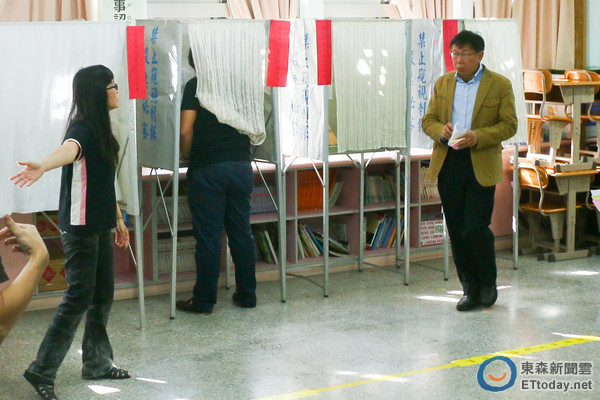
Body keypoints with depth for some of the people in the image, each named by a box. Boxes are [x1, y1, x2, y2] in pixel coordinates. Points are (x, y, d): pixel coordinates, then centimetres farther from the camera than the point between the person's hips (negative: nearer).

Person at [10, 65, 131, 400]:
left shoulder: (101, 129, 12)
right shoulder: (83, 129, -18)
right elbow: (69, 149, -42)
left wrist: (117, 218, 25)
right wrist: (42, 166, -63)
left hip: (100, 224, 9)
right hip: (80, 225, -9)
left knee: (103, 294, 14)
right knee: (79, 297, -7)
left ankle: (97, 363, 26)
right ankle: (42, 371, 1)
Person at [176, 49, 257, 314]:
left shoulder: (195, 85, -4)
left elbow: (186, 130, -10)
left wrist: (187, 155, 6)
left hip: (207, 169, -4)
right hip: (241, 166, 5)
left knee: (208, 236, -1)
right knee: (242, 232, 11)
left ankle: (204, 301, 6)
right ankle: (247, 295, 18)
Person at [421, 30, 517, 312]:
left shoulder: (500, 85, 0)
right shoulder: (442, 83, 12)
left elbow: (509, 125, -4)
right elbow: (428, 120, 12)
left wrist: (478, 137, -19)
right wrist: (440, 130, -11)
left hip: (481, 167, -4)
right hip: (448, 164, 4)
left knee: (475, 229, -9)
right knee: (457, 231, 6)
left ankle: (488, 285, 14)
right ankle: (470, 289, 19)